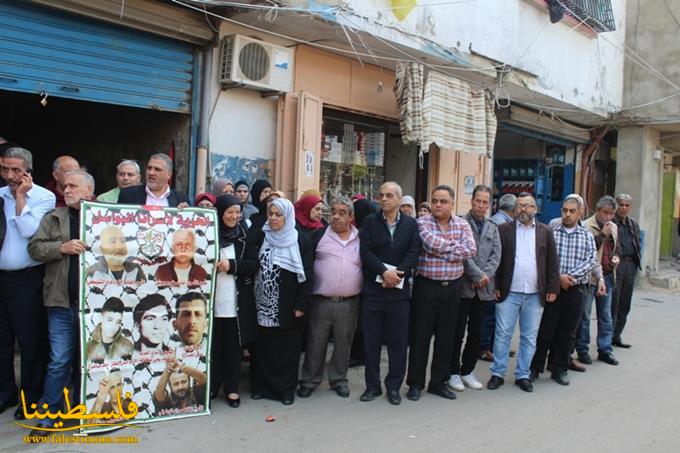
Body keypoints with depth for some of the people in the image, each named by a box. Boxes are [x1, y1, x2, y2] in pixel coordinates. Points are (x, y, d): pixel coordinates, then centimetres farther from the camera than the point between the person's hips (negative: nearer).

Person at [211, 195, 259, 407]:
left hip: (237, 302, 1)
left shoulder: (246, 236, 4)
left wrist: (231, 265, -14)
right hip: (212, 300, -1)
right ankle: (211, 386, 22)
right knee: (212, 346, 7)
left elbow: (254, 264, -1)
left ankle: (232, 388, 21)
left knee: (233, 346, 9)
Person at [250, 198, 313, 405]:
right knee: (262, 347, 9)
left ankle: (286, 389, 19)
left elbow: (307, 275, -6)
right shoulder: (261, 237, 5)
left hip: (288, 307, -3)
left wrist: (302, 305, -11)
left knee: (287, 349, 6)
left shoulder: (301, 242, -4)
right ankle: (261, 386, 23)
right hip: (262, 305, 3)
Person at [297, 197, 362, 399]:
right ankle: (309, 381, 23)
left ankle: (339, 380, 29)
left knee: (343, 344, 13)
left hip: (349, 303, 1)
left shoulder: (361, 238, 5)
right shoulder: (320, 235, 1)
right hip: (321, 301, -1)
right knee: (315, 344, 8)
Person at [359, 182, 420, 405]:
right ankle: (372, 385, 19)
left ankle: (394, 386, 19)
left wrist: (397, 274, -16)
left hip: (399, 290, 0)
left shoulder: (411, 224, 6)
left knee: (398, 341, 6)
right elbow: (365, 252, -5)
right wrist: (384, 272, -17)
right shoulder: (370, 222, 5)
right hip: (372, 289, 0)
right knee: (371, 340, 7)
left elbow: (413, 253, -3)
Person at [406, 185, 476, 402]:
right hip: (426, 285, -3)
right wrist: (454, 245, -8)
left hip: (452, 287, 3)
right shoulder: (422, 222, -4)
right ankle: (415, 383, 17)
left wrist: (442, 252, -15)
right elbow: (431, 243, -22)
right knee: (420, 335, 4)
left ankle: (439, 382, 24)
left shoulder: (462, 225, 5)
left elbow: (470, 250, -10)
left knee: (446, 335, 11)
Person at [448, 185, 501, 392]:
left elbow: (496, 254, 4)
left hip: (483, 288, 5)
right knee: (458, 332, 2)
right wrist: (477, 275, -14)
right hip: (463, 286, -5)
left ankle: (467, 371, 23)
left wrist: (485, 276, -10)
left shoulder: (493, 228, 14)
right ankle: (454, 372, 14)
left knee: (476, 333, 11)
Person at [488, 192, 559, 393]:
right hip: (508, 293, -2)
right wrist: (496, 287, -6)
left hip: (535, 294, 2)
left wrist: (552, 288, 0)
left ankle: (523, 375, 20)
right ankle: (498, 374, 14)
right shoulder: (504, 229, 1)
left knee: (529, 337, 9)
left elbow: (553, 263, 6)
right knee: (502, 335, 3)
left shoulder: (546, 232, 7)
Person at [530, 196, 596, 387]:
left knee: (568, 332, 9)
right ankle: (535, 368, 14)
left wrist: (571, 276, -16)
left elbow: (590, 261, -3)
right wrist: (558, 277, -16)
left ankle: (560, 370, 21)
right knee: (545, 330, 3)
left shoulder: (587, 236, 7)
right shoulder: (551, 233, 1)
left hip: (576, 289, 2)